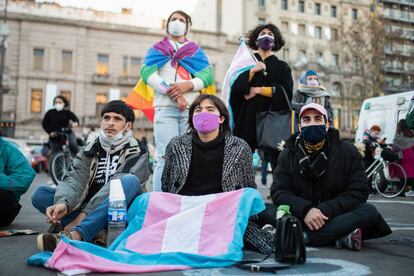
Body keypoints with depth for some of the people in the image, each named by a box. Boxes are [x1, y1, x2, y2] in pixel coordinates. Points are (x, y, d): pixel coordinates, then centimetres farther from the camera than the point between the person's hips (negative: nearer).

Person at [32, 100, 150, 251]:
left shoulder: (137, 154, -1)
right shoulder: (89, 151, 10)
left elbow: (118, 186, -16)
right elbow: (75, 179, -8)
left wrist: (84, 215, -26)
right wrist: (64, 203, -31)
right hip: (85, 211, 3)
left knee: (130, 181, -32)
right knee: (40, 193, -11)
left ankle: (75, 234, -46)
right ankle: (96, 231, -27)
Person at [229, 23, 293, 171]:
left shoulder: (282, 66, 14)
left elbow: (287, 92, -3)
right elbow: (235, 88, 1)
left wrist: (258, 90, -6)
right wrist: (252, 71, -11)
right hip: (248, 117, 0)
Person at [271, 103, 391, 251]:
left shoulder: (347, 151, 1)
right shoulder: (288, 155, 4)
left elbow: (358, 192, -6)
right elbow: (278, 191, -5)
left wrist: (324, 211, -20)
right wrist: (305, 210, -25)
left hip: (334, 216, 0)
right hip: (301, 218, 0)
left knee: (369, 212, -28)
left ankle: (303, 237, -32)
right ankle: (341, 237, -32)